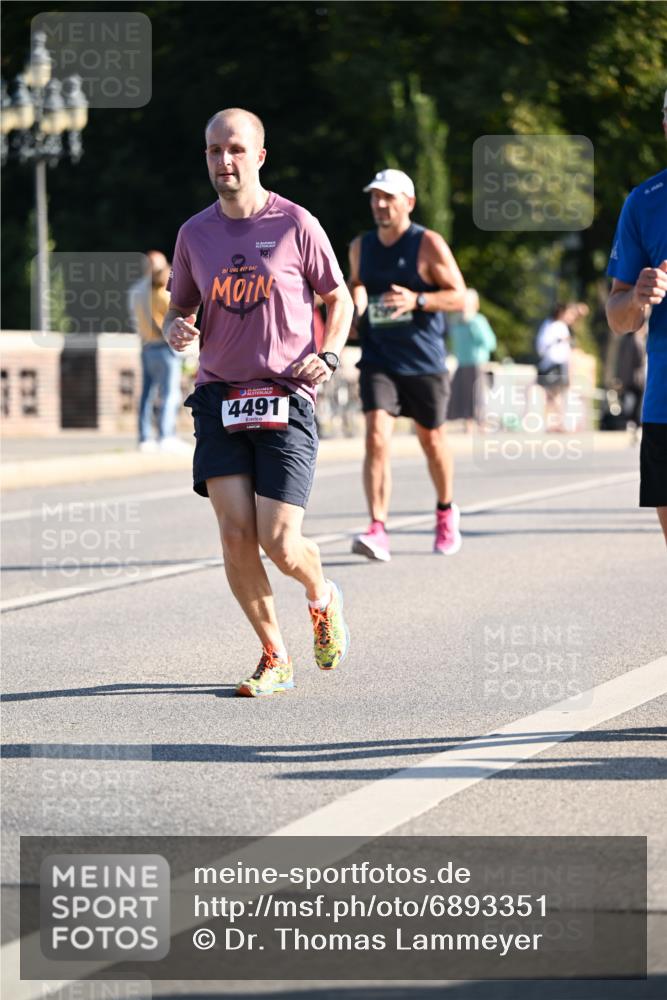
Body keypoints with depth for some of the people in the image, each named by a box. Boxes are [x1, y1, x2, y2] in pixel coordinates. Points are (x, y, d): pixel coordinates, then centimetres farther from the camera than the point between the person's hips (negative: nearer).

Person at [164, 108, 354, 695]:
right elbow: (179, 310, 18)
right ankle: (275, 658, 10)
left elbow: (339, 298, 9)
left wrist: (328, 356, -7)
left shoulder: (295, 225, -1)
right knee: (236, 537, -8)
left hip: (285, 401, -3)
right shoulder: (195, 233, 8)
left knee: (279, 542, -10)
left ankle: (323, 599, 25)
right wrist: (176, 330, -6)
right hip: (219, 399, 3)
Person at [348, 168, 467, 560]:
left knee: (432, 439, 13)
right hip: (378, 361, 2)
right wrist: (354, 313, 2)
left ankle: (446, 512, 39)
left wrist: (416, 300, -23)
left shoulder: (428, 244, -7)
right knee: (376, 436, -16)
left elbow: (459, 295, -8)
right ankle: (378, 530, -22)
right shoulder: (361, 247, 6)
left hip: (424, 362, -2)